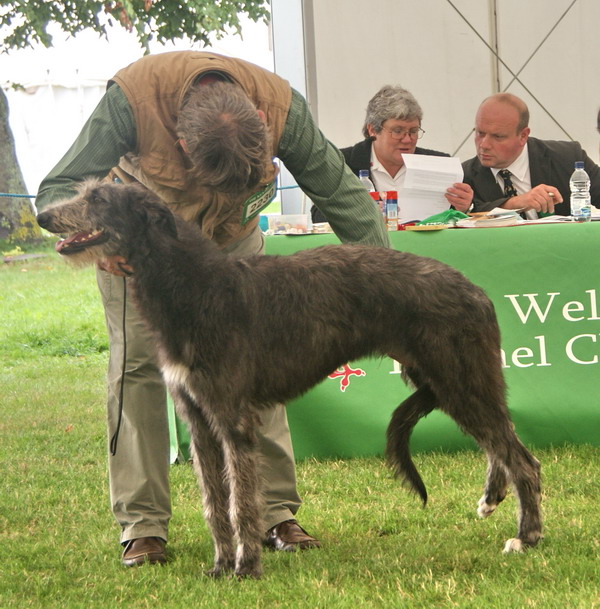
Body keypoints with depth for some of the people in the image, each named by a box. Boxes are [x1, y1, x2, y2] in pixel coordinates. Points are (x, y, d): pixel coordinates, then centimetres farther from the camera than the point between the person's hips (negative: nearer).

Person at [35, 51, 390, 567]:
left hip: (232, 238, 2)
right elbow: (56, 190, -32)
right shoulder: (132, 98, -39)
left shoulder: (283, 107, -32)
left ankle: (274, 512, 0)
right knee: (137, 362, -9)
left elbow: (343, 194, -18)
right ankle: (142, 525, -5)